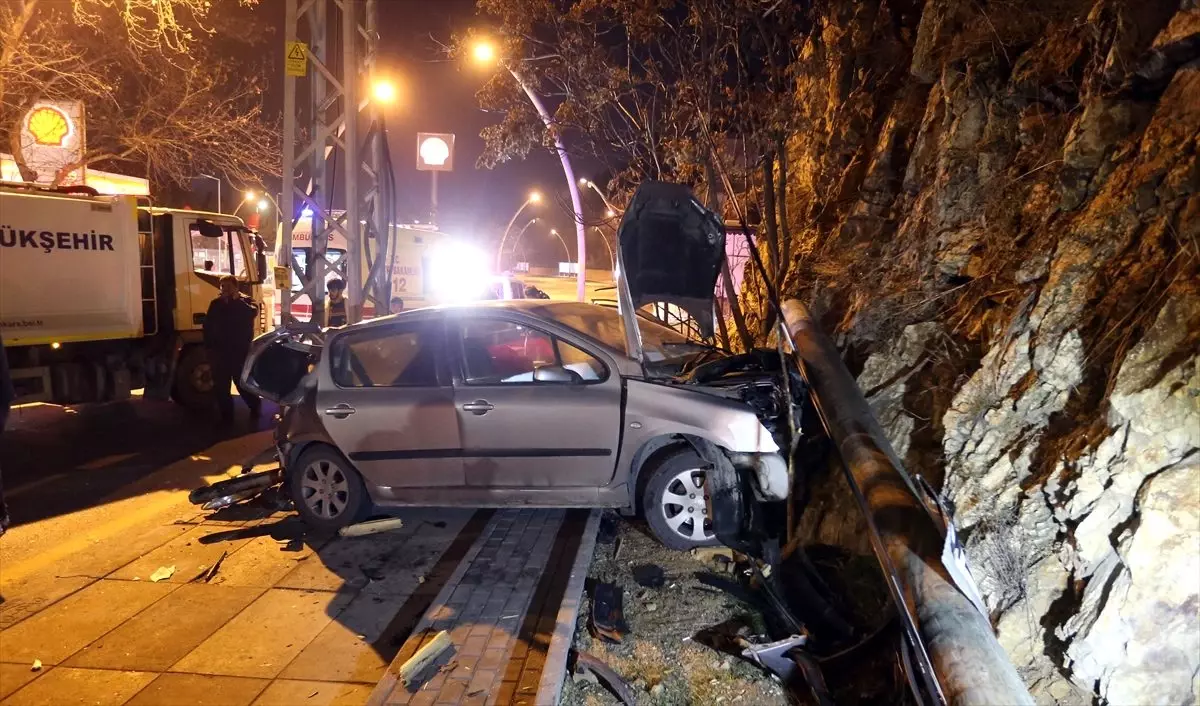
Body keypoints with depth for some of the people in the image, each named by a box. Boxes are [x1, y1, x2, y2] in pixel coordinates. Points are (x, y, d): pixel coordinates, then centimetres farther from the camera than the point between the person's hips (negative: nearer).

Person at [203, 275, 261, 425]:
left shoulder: (245, 301, 1)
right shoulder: (216, 304, 11)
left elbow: (253, 313, -22)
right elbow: (208, 325, 12)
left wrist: (237, 300, -21)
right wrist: (209, 346, 5)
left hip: (240, 351, -4)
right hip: (220, 351, 4)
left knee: (243, 382, 0)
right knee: (220, 386, 3)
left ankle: (255, 407, 23)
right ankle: (226, 415, 13)